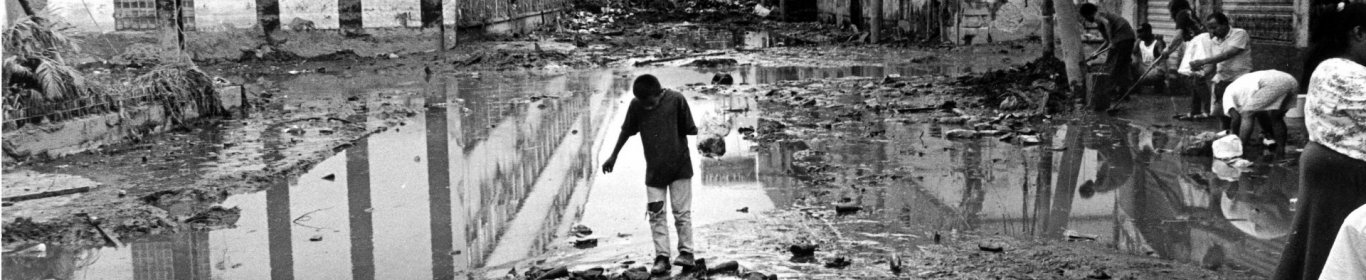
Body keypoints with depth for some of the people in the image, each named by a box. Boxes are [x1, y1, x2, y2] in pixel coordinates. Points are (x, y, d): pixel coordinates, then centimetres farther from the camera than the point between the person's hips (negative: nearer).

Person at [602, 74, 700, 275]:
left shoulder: (676, 100, -15)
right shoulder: (636, 106, -6)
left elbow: (691, 130, -5)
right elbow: (626, 131, 9)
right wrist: (613, 156, 15)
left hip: (680, 167, -2)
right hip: (654, 169, 3)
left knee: (682, 212, 1)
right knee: (656, 214, -1)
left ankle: (686, 252, 12)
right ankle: (662, 257, 2)